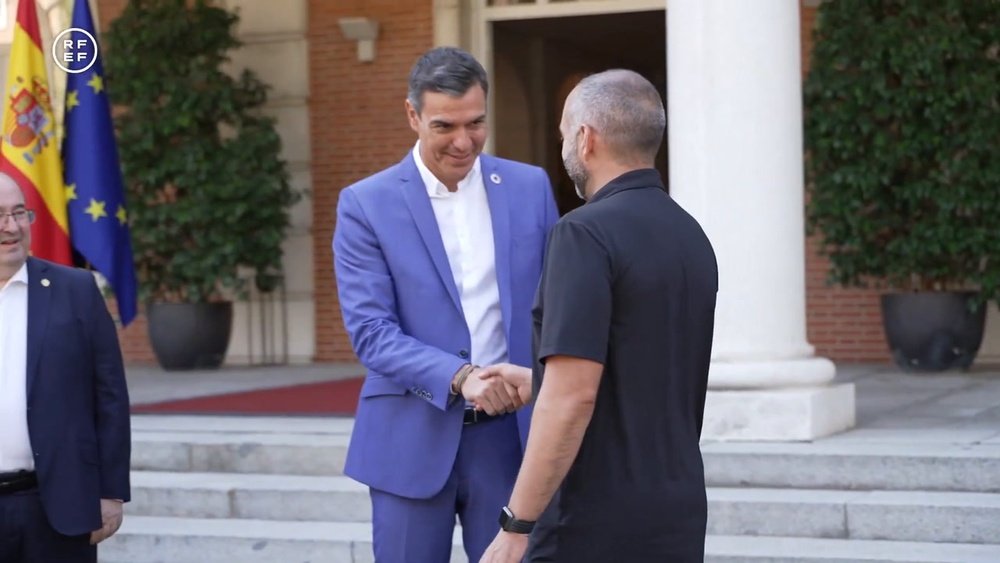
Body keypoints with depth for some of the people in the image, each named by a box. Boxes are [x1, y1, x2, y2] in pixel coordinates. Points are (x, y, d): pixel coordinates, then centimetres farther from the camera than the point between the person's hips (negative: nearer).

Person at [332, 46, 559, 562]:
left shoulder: (530, 187, 5)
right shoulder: (365, 204, -3)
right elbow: (370, 330, -9)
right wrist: (458, 376, -24)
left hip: (512, 433, 2)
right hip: (413, 440, -2)